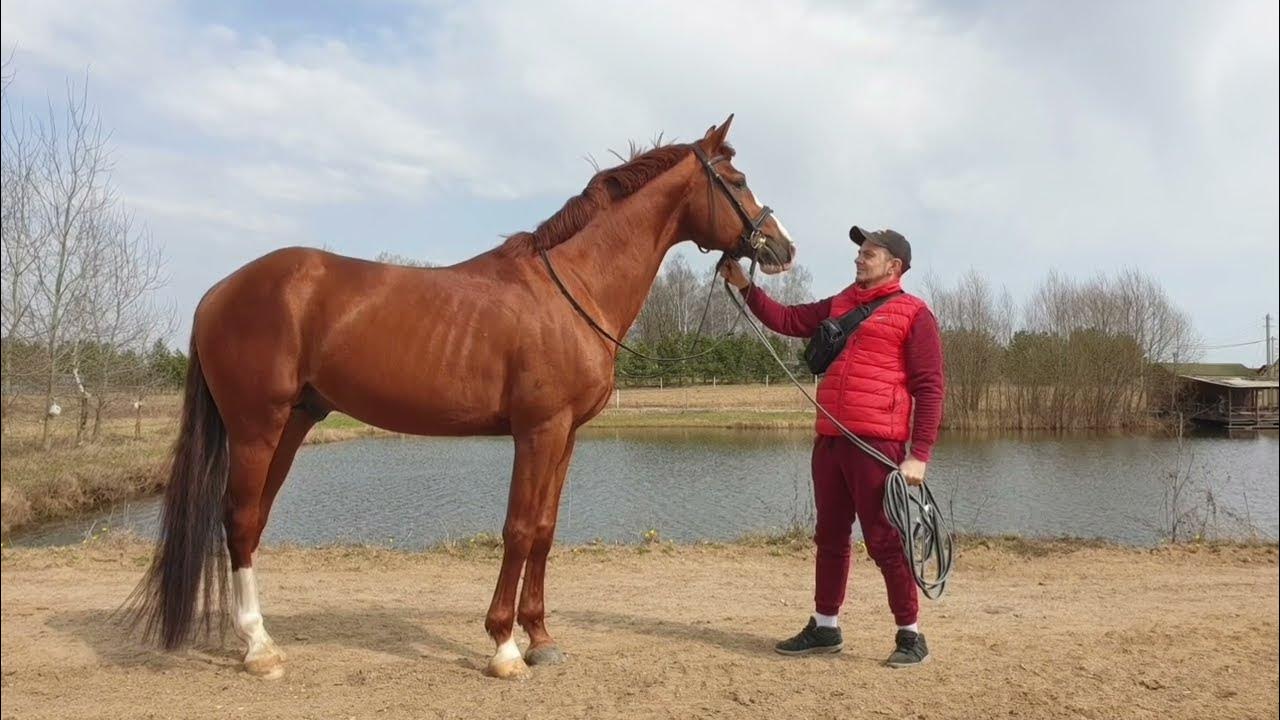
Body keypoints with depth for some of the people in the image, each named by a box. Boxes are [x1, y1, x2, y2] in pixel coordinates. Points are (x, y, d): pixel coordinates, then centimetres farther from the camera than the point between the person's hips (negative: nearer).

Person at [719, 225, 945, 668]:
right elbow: (786, 320, 18)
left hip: (877, 444, -7)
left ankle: (910, 635, 13)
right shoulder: (838, 305, 18)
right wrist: (745, 287, 7)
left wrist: (919, 455, -14)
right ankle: (825, 627, 26)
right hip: (829, 441, 7)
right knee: (830, 537, 14)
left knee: (884, 540, -1)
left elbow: (929, 388, -7)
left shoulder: (913, 314, -2)